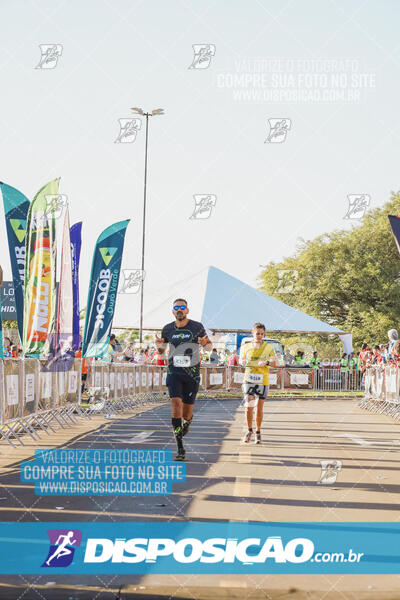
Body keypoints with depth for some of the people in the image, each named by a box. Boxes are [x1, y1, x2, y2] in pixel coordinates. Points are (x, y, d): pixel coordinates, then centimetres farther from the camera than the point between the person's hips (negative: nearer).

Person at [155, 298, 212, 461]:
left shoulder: (197, 327, 0)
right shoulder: (167, 329, 5)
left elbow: (209, 345, 10)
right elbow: (162, 346, 21)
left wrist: (206, 343, -14)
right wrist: (159, 344, -3)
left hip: (192, 374, -1)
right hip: (174, 372, 1)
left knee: (186, 414, 3)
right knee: (176, 402, -19)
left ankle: (187, 420, 45)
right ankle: (180, 449, -19)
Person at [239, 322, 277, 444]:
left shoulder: (268, 347, 2)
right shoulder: (246, 347, 6)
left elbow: (276, 363, 5)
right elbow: (241, 359, 21)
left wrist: (267, 362, -15)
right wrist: (243, 362, -3)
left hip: (262, 380, 0)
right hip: (248, 379, 0)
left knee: (259, 407, 3)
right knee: (248, 406, -9)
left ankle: (258, 432, 16)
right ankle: (249, 430, 10)